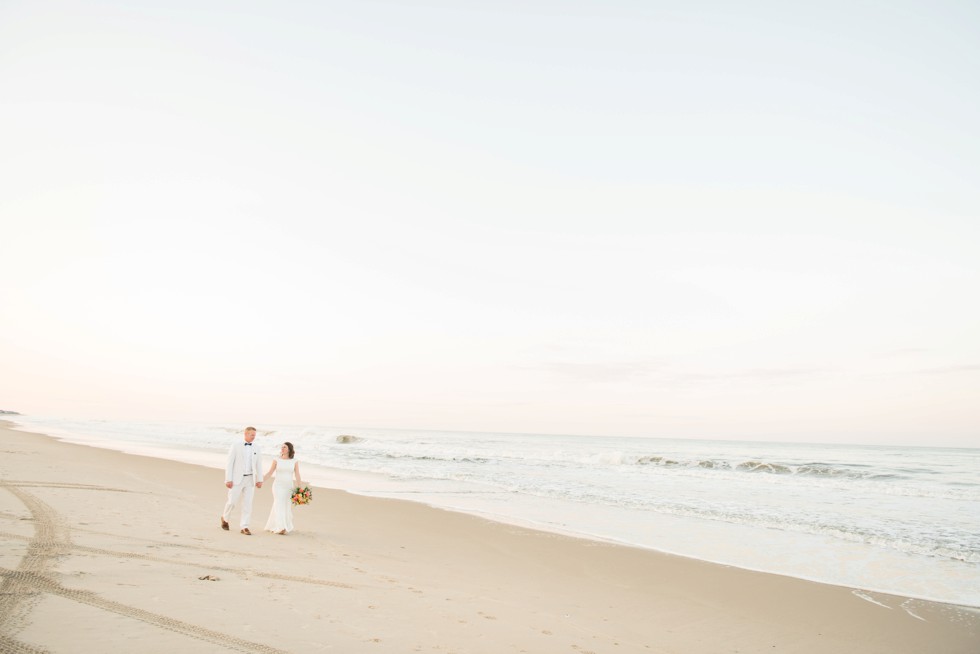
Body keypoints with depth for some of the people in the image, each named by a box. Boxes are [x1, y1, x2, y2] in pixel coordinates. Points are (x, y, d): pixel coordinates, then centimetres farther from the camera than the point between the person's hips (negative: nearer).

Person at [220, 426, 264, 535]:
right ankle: (225, 518, 30)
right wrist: (228, 480, -14)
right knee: (232, 502, -1)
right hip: (237, 479, -3)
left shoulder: (256, 448, 5)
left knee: (247, 503, -1)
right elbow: (229, 463, -9)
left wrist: (259, 480, 2)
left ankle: (244, 527, 4)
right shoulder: (235, 445, -7)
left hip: (250, 479, 3)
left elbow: (258, 465, 8)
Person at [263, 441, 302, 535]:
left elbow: (297, 476, 0)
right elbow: (269, 474, 4)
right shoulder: (277, 461, 1)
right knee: (279, 507, -11)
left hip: (288, 488, 2)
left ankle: (273, 527, 23)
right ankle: (280, 528, -14)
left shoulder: (294, 462, 2)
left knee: (287, 508, 5)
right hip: (278, 487, -2)